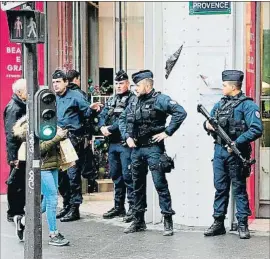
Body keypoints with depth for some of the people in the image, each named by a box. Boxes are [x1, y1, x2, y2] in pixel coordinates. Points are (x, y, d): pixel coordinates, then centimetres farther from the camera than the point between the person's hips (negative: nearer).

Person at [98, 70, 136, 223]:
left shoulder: (133, 100, -6)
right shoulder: (112, 101, 19)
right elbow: (102, 116, 14)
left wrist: (111, 128, -17)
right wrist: (102, 127, -6)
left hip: (125, 143, -8)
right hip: (112, 143, 8)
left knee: (127, 175, -9)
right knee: (115, 175, 13)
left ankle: (133, 208, -4)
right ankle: (119, 207, 22)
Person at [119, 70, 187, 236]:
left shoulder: (160, 100, -9)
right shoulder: (134, 103, 13)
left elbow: (181, 112, -19)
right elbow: (122, 119, 24)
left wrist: (167, 132, -18)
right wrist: (127, 136, 9)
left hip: (153, 148, -7)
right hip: (136, 149, 8)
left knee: (160, 184, -7)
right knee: (138, 186, 13)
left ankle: (168, 221, -3)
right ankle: (139, 221, 22)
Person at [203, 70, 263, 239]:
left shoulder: (247, 105, -8)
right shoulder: (220, 104, 14)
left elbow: (257, 129, -17)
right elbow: (209, 121, 25)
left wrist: (237, 143, -21)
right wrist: (208, 125, 0)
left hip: (235, 153, -6)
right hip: (219, 151, 6)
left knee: (239, 189, 0)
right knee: (220, 188, 10)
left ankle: (243, 225, 6)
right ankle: (218, 223, 16)